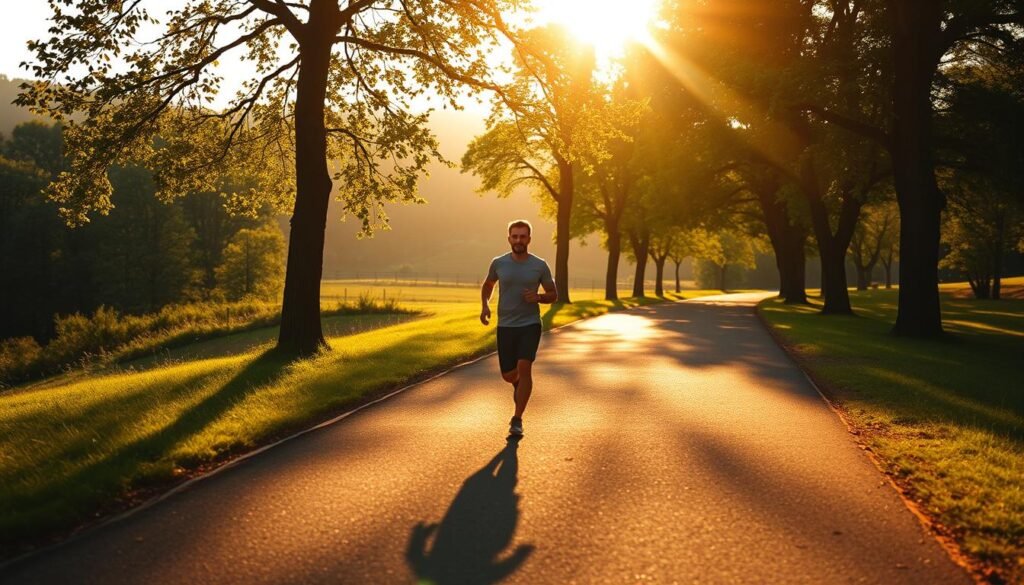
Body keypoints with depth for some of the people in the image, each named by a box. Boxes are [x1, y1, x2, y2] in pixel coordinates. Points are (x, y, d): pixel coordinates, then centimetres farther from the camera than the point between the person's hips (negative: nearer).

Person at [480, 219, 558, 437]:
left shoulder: (540, 266, -3)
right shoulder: (498, 263, 0)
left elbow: (553, 295, 7)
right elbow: (487, 285, 18)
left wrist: (538, 297, -15)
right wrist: (485, 305, 0)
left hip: (530, 324, -2)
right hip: (505, 326, 2)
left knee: (523, 367, -20)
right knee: (508, 374, 6)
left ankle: (517, 420, -10)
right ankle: (519, 384, 46)